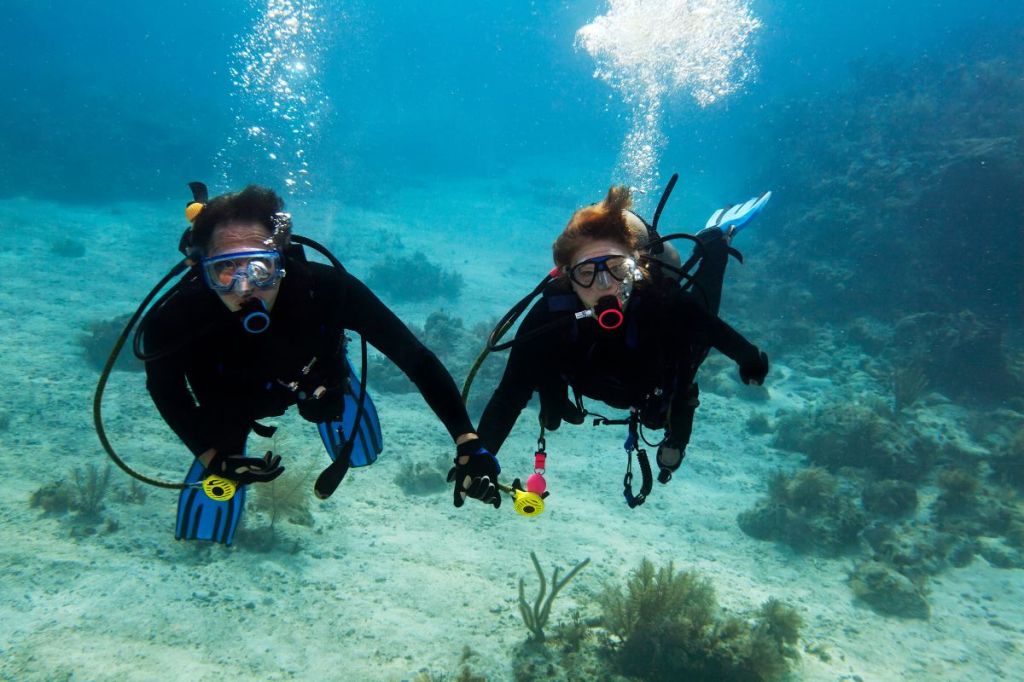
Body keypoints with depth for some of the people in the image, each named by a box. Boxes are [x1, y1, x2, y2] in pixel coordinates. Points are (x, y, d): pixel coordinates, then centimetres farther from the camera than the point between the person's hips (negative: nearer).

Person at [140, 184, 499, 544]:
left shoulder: (325, 288, -43)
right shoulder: (174, 320, -39)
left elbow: (414, 357, -38)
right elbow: (164, 388, -15)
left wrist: (467, 443, -45)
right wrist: (211, 456, -26)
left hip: (318, 377, 1)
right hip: (234, 402, 0)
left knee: (360, 454, 21)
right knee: (202, 532, 5)